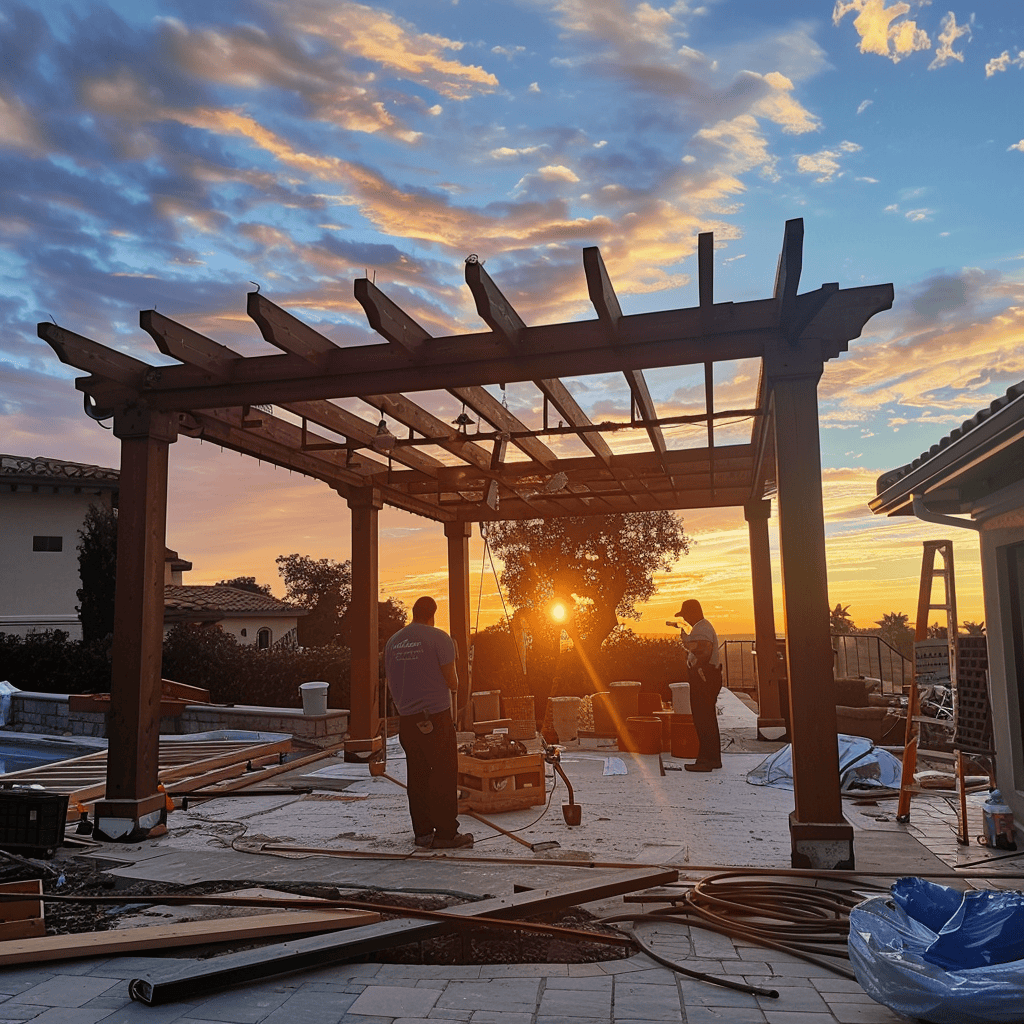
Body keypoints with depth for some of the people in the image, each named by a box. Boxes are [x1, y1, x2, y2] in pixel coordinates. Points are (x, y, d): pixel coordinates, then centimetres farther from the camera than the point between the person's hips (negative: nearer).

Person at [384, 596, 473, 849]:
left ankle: (422, 831, 18)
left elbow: (391, 682, 16)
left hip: (407, 718, 6)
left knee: (417, 776, 12)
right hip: (436, 716, -6)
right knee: (444, 774, 0)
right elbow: (452, 681, -8)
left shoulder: (392, 642, 9)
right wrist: (454, 686, 13)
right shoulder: (439, 638, -8)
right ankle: (446, 833, 2)